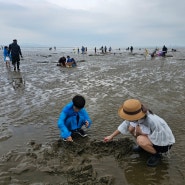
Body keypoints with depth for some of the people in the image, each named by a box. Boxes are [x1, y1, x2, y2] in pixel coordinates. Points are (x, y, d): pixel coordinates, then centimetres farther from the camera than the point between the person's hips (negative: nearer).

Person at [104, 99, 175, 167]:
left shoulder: (152, 121, -39)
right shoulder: (138, 115, -17)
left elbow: (155, 140, -29)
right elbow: (125, 124, -1)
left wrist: (140, 131, -23)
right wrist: (111, 136, 6)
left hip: (164, 143, -7)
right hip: (154, 136, 7)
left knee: (140, 140, -33)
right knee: (131, 128, -10)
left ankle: (157, 154, -5)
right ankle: (143, 145, 14)